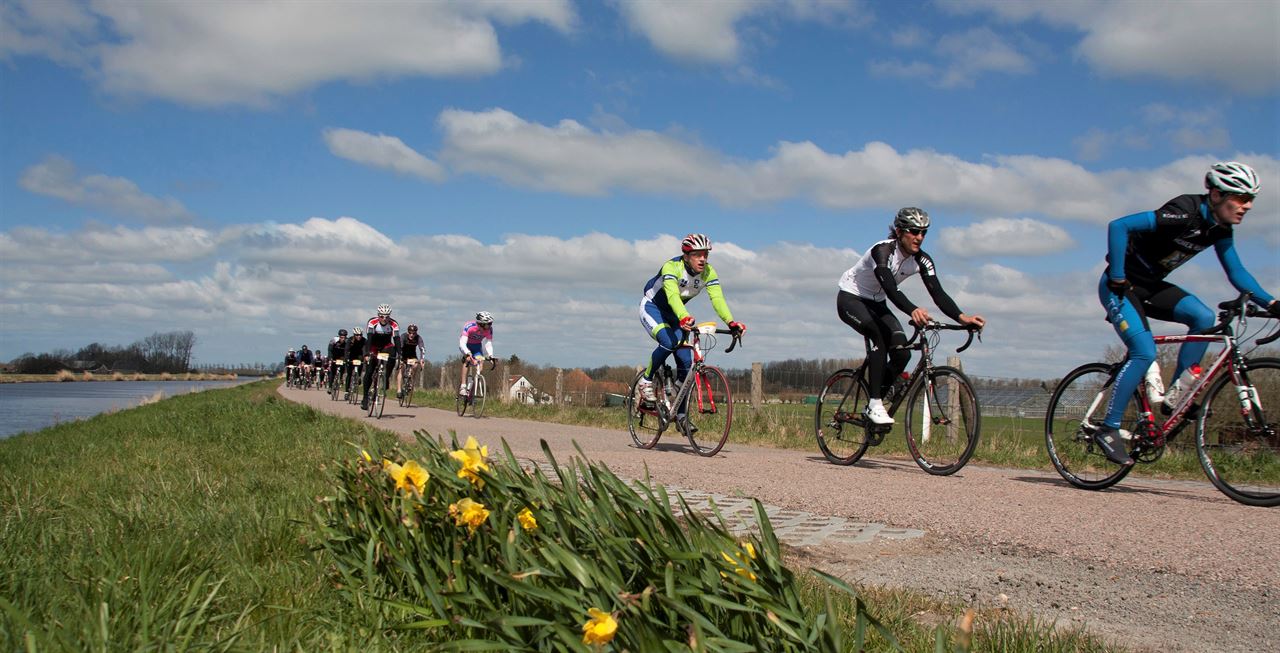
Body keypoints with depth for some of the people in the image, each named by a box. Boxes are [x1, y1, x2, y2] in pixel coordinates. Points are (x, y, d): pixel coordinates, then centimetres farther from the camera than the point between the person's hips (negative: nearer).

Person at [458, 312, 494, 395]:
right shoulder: (469, 327, -36)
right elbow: (462, 343, -42)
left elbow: (489, 343, -24)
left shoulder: (489, 329, -26)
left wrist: (490, 356, -41)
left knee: (480, 361, -20)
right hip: (466, 345, -3)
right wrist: (467, 353, -58)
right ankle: (463, 386, -30)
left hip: (477, 345, 3)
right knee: (467, 360, -27)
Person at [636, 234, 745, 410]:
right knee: (669, 342, -34)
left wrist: (731, 323, -48)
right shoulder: (671, 267, -32)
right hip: (651, 306, -5)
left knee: (685, 361, -7)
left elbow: (718, 299, -30)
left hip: (672, 313, 5)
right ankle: (646, 380, -9)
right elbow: (673, 296, -48)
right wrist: (684, 318, -67)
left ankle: (680, 414, 7)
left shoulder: (709, 273, -18)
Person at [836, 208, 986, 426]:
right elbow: (891, 289, -45)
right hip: (850, 298, -6)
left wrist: (962, 317, -40)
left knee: (902, 353, -14)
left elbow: (938, 293, -22)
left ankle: (873, 405, 5)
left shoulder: (922, 260, -11)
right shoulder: (883, 250, -30)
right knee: (879, 336, -33)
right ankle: (874, 404, -28)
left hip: (876, 303, 6)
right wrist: (913, 311, -63)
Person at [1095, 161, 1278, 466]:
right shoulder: (1185, 212, -26)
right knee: (1145, 353, -19)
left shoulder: (1220, 228, 0)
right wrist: (1117, 279, -29)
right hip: (1120, 286, -8)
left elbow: (1237, 273, 10)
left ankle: (1175, 395, -4)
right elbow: (1118, 226, -32)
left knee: (1204, 318, -14)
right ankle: (1108, 429, -11)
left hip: (1150, 285, 8)